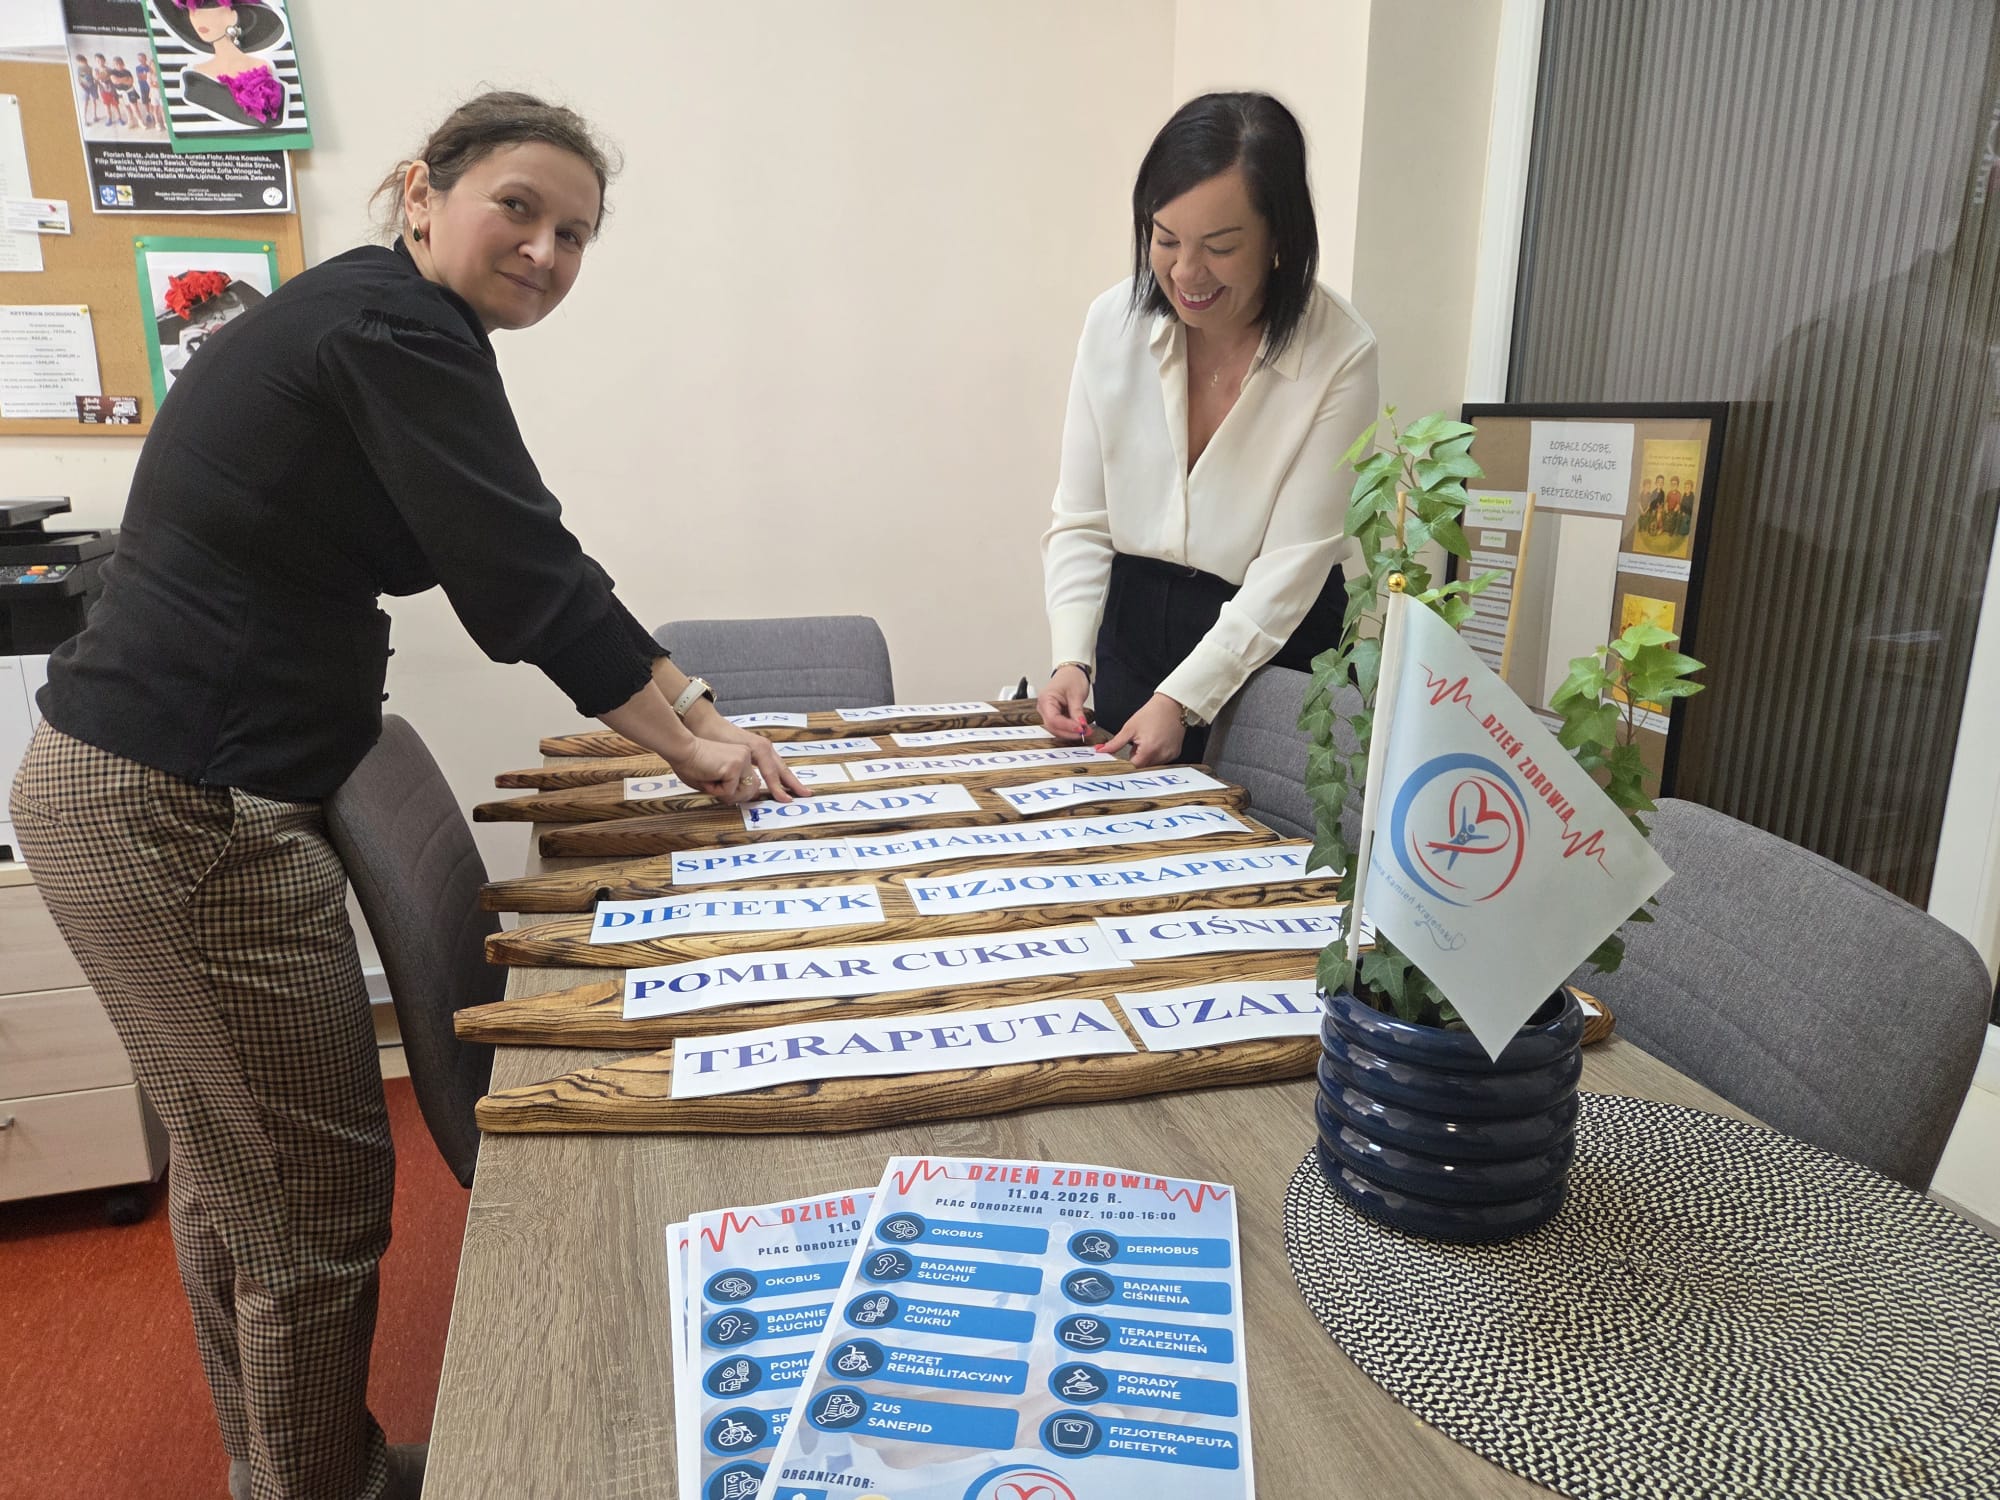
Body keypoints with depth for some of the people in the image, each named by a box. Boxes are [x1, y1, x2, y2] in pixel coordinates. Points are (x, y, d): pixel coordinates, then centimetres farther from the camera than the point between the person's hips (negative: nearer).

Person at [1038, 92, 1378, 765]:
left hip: (1274, 650, -3)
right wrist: (1071, 657, -18)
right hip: (1131, 629, 3)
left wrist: (1182, 699, -23)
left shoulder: (1339, 355, -16)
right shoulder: (1114, 321, -7)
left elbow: (1293, 560, -17)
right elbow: (1080, 521, -5)